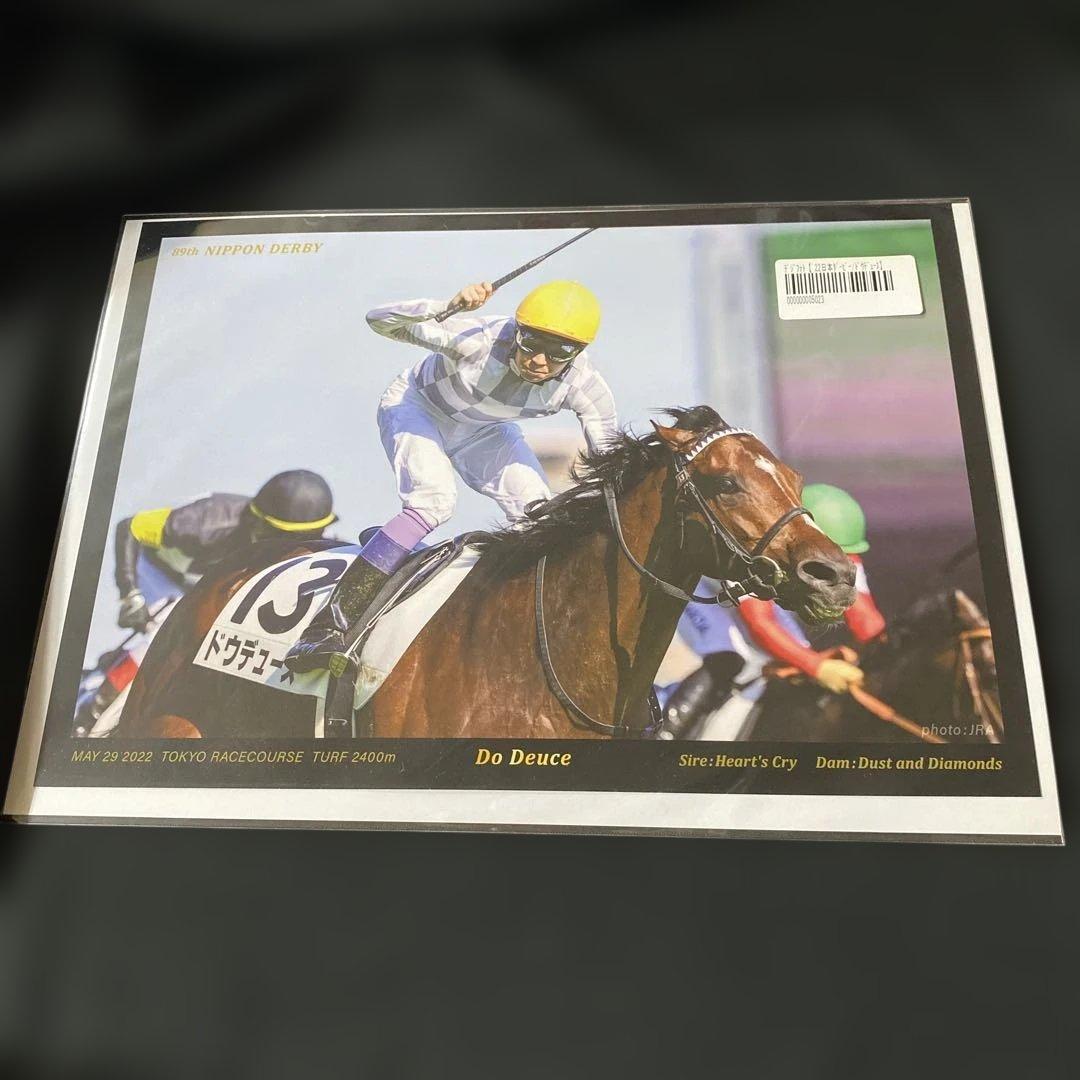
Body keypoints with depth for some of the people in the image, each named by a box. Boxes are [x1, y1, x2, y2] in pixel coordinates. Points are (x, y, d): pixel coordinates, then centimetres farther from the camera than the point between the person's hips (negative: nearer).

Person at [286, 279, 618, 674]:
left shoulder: (586, 388, -29)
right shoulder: (480, 339, -38)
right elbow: (380, 320, -38)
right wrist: (451, 306, -55)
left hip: (483, 430, 5)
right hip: (416, 405, -4)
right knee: (435, 500, -29)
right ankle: (328, 626, -27)